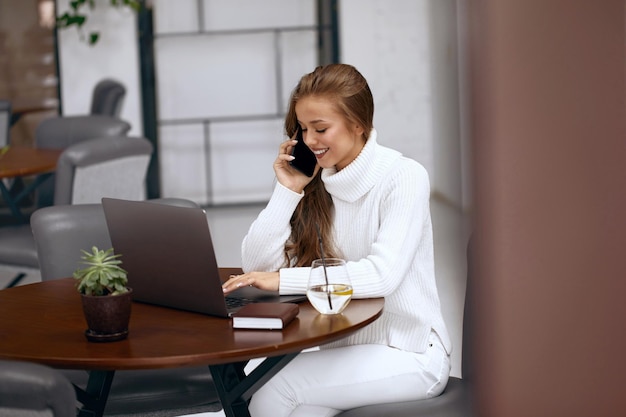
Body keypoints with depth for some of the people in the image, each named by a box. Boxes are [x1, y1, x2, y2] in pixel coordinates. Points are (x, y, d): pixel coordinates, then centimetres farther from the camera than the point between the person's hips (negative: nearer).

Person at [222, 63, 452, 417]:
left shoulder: (404, 176, -11)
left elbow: (382, 275, -25)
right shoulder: (315, 182, 6)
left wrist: (283, 279, -29)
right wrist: (287, 190, -8)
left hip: (409, 354, -5)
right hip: (344, 348, 5)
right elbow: (256, 264, 0)